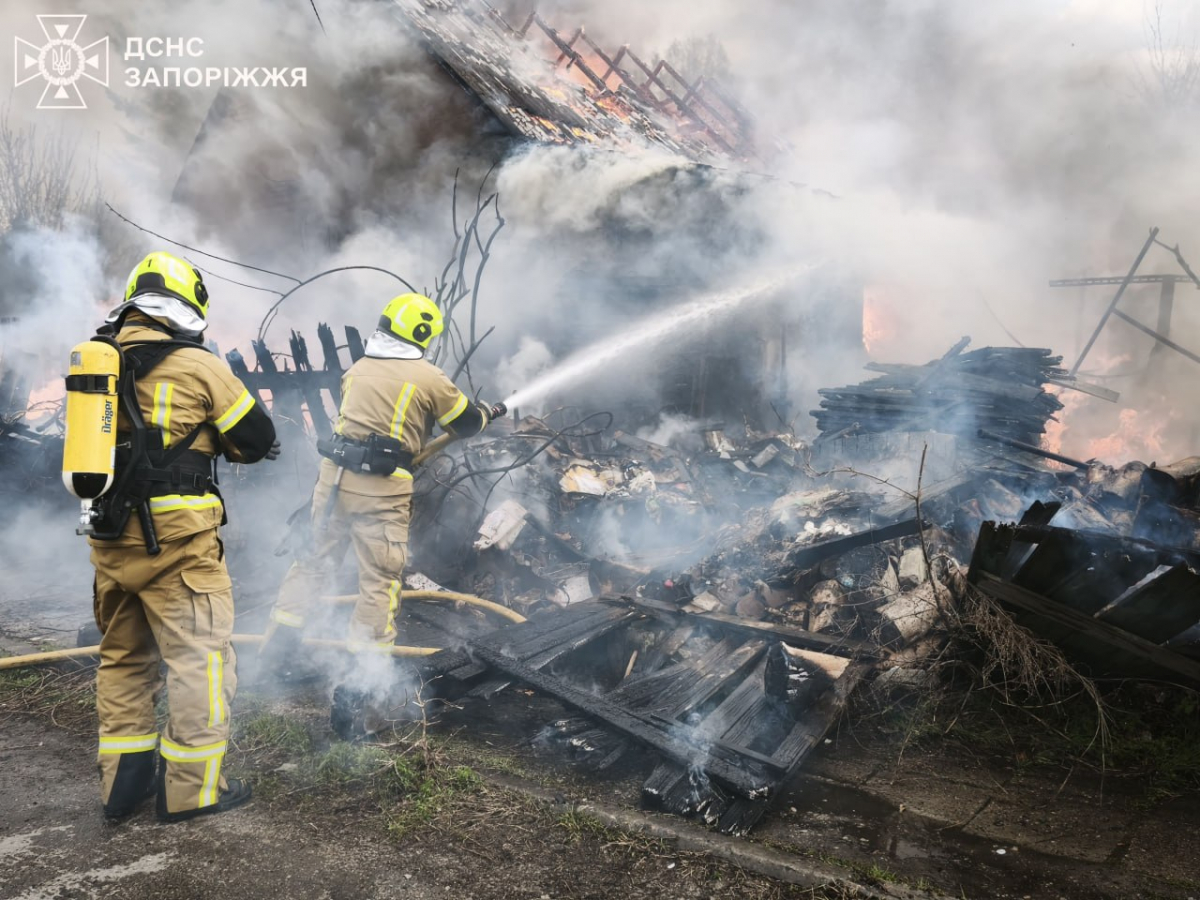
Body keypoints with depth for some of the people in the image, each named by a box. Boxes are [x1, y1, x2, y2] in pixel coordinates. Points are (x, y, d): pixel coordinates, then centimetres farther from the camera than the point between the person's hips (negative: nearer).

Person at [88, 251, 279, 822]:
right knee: (201, 656, 3)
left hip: (110, 538, 7)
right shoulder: (196, 365, -9)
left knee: (123, 656, 18)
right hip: (174, 538, -7)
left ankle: (122, 781, 26)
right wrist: (219, 442, 17)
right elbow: (256, 438, -2)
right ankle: (192, 787, 8)